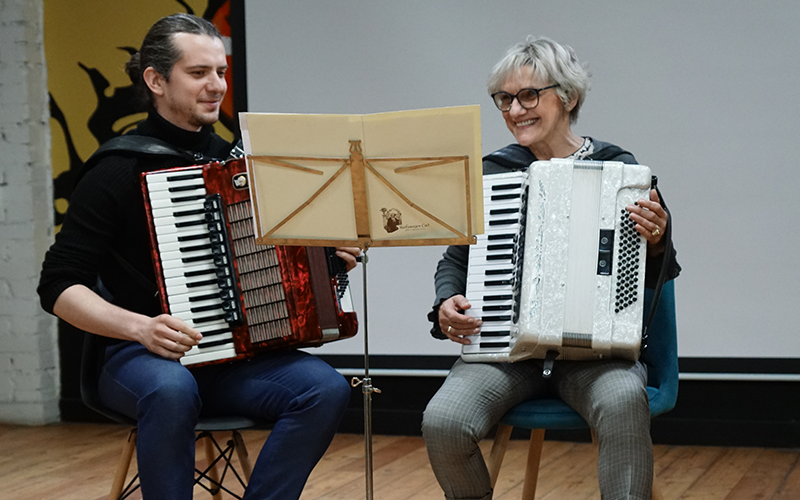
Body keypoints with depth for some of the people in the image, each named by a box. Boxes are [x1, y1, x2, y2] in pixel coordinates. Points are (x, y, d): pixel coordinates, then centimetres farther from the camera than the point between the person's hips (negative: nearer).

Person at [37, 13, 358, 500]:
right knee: (171, 389, -39)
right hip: (143, 356, -5)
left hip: (235, 353, 5)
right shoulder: (119, 171, -6)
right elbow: (59, 286, -10)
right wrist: (139, 326, -25)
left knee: (326, 388, -23)